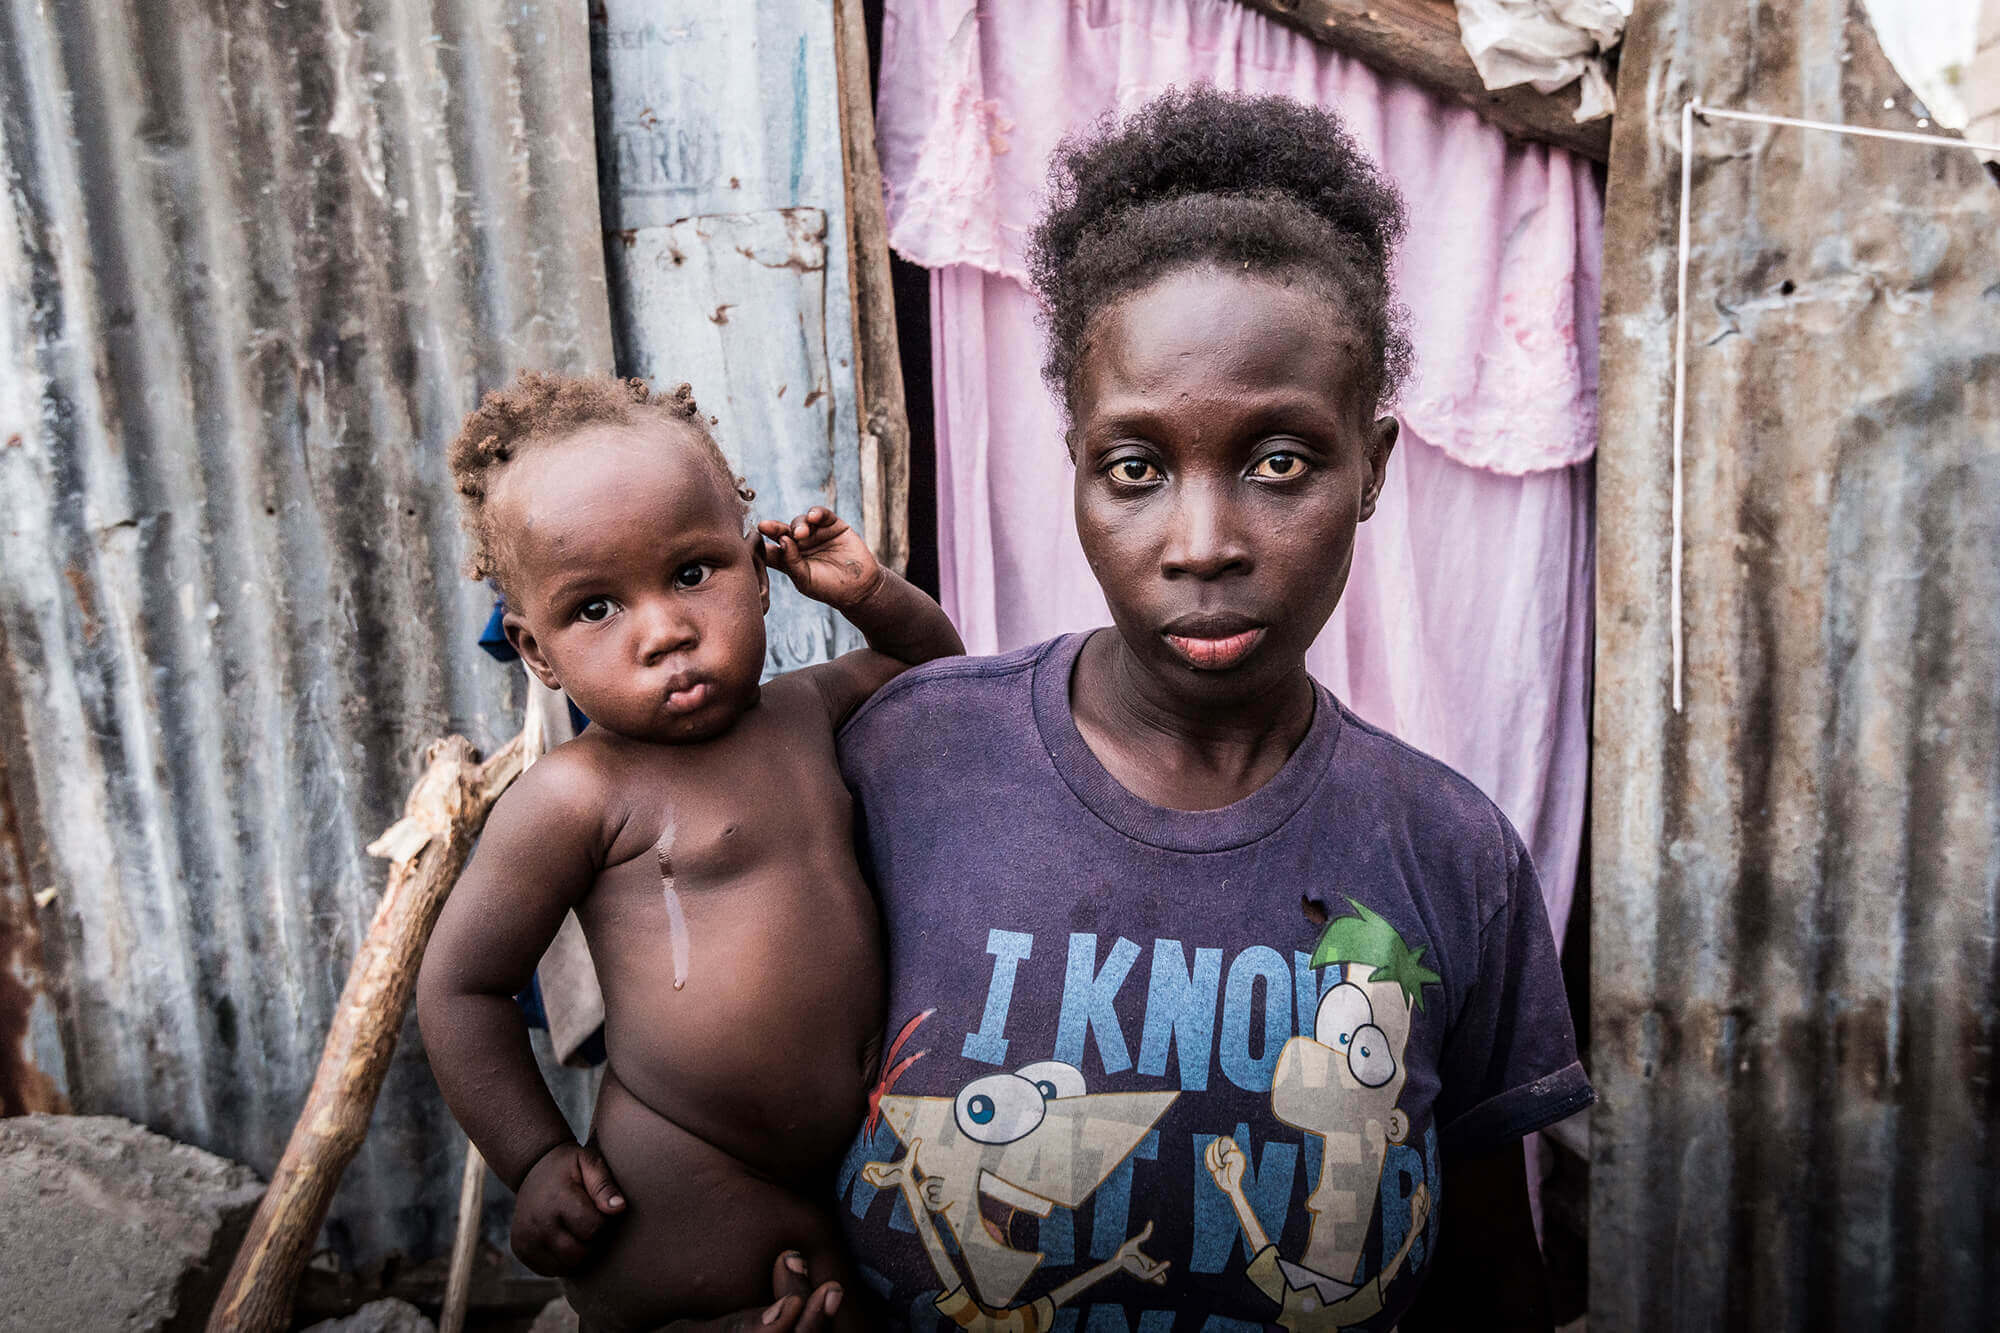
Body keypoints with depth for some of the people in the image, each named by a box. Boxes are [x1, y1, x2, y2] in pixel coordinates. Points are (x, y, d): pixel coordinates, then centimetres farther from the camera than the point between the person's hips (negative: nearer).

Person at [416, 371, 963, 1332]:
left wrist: (867, 592, 0)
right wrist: (536, 1160, -7)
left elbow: (930, 665, 20)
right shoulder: (578, 796, -17)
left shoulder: (802, 706, 1)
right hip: (677, 1200, -5)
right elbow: (460, 987, -8)